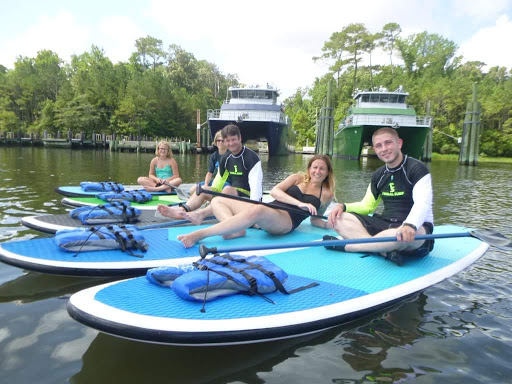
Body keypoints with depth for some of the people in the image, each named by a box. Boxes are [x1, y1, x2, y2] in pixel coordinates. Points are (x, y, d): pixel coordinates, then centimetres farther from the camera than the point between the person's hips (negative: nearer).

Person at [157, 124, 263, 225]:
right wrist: (211, 196, 7)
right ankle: (182, 209, -37)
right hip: (231, 195, 7)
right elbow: (218, 180, 15)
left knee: (228, 189, -36)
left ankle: (201, 213, -55)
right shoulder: (225, 158, 10)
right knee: (204, 189, -11)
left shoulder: (251, 157, -12)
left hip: (247, 196, -7)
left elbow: (256, 184, -22)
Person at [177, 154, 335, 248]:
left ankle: (200, 234, -40)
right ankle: (236, 230, -34)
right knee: (217, 201, -3)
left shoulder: (327, 194, 15)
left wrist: (327, 224, 2)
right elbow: (274, 191, 1)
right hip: (267, 212, 5)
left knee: (257, 210, -41)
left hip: (285, 221, -5)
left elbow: (314, 219, 23)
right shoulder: (298, 178, 17)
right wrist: (299, 203, -13)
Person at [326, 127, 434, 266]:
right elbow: (367, 206, 17)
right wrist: (343, 206, -5)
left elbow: (423, 203, -25)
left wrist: (410, 225, -48)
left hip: (416, 229, -6)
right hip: (385, 225, 6)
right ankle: (386, 251, -32)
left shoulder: (416, 168, -10)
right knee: (339, 219, -12)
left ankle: (344, 245, -27)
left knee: (405, 235, -44)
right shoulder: (379, 175, 11)